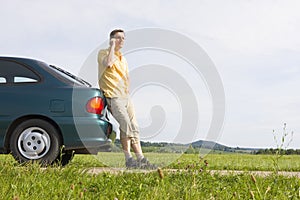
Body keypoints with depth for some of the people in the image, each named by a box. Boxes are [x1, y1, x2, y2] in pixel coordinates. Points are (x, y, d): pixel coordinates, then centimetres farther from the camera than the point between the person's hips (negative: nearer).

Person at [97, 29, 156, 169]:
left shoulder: (123, 59, 23)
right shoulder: (103, 53, 2)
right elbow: (108, 63, -21)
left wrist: (127, 92, 13)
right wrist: (112, 46, -9)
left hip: (125, 96, 7)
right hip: (113, 96, -7)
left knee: (134, 127, 2)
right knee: (125, 123, -23)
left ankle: (141, 159, 4)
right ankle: (128, 159, -19)